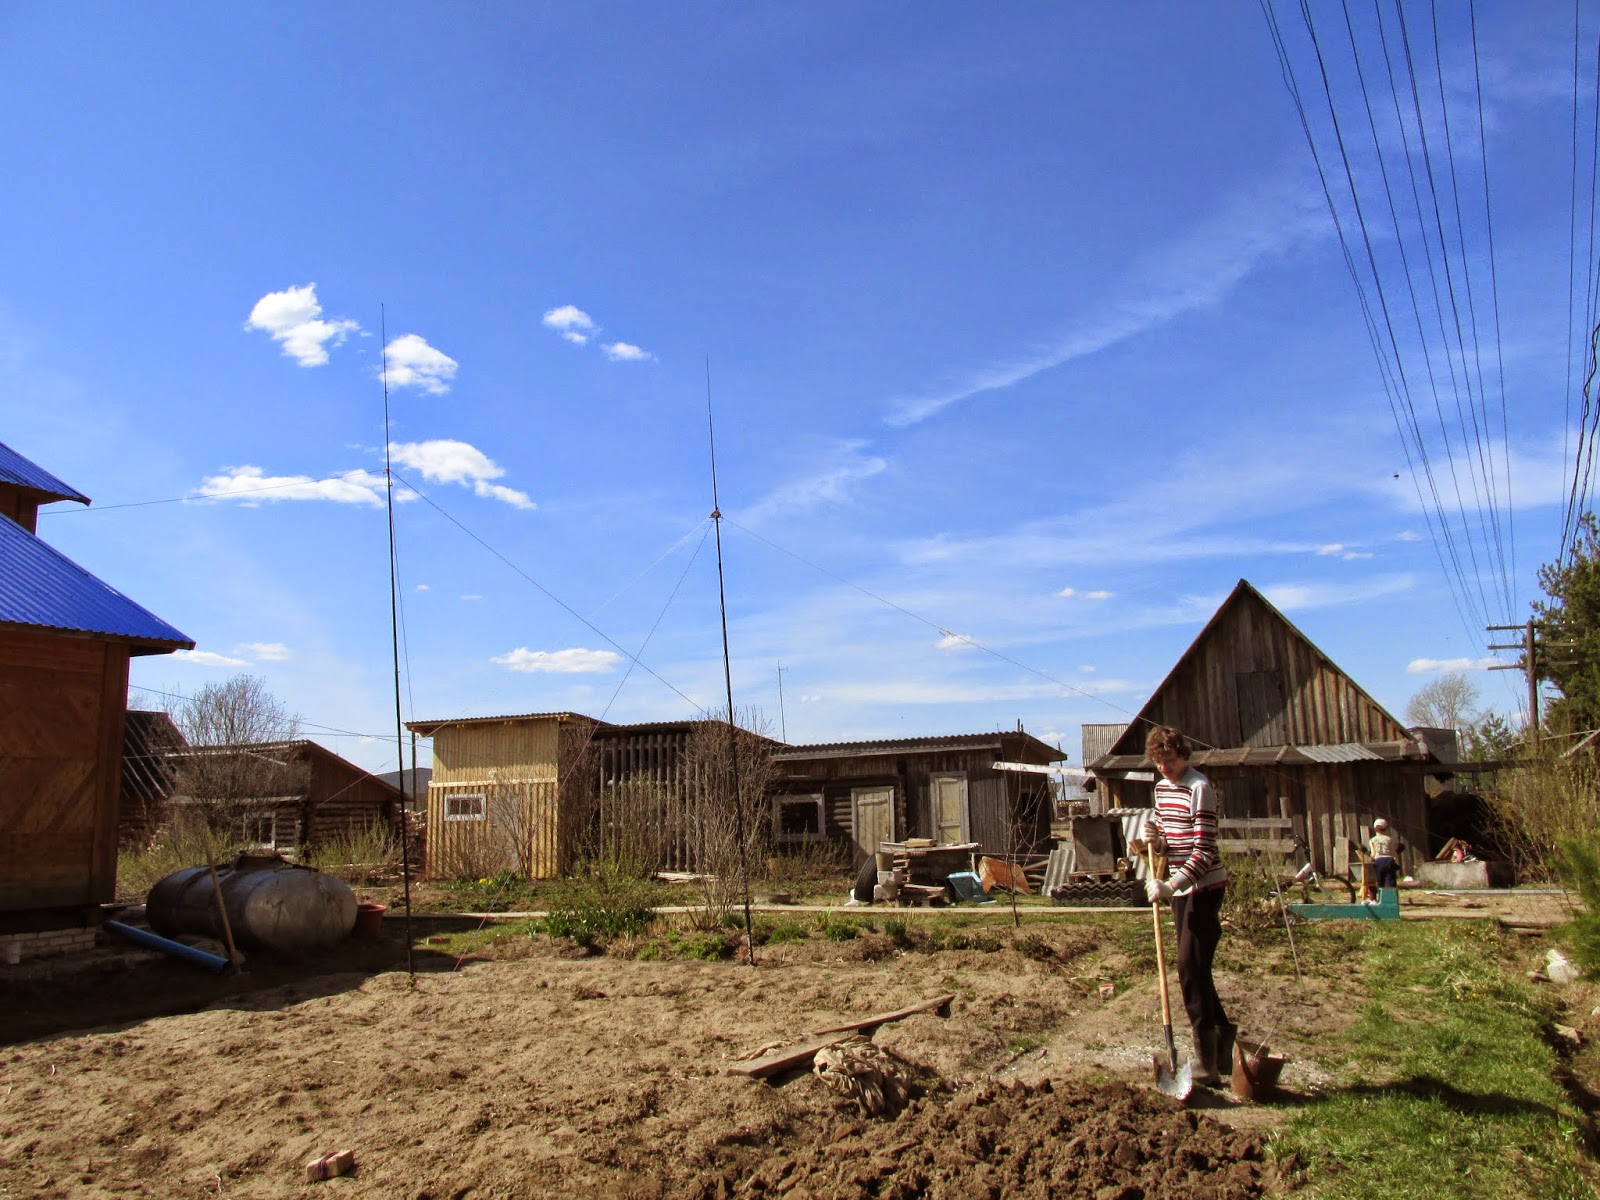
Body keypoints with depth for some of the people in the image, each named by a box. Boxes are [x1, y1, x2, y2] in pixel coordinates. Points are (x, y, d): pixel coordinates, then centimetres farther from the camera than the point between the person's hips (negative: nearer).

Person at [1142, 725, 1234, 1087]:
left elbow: (1204, 851, -20)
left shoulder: (1199, 788, -16)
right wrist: (1156, 840, -4)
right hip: (1181, 888, 9)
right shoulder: (1161, 788, 11)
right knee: (1192, 969, 13)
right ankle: (1223, 1034, 28)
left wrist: (1170, 886, -26)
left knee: (1191, 969, -10)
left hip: (1204, 887, -9)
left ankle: (1206, 1065, -4)